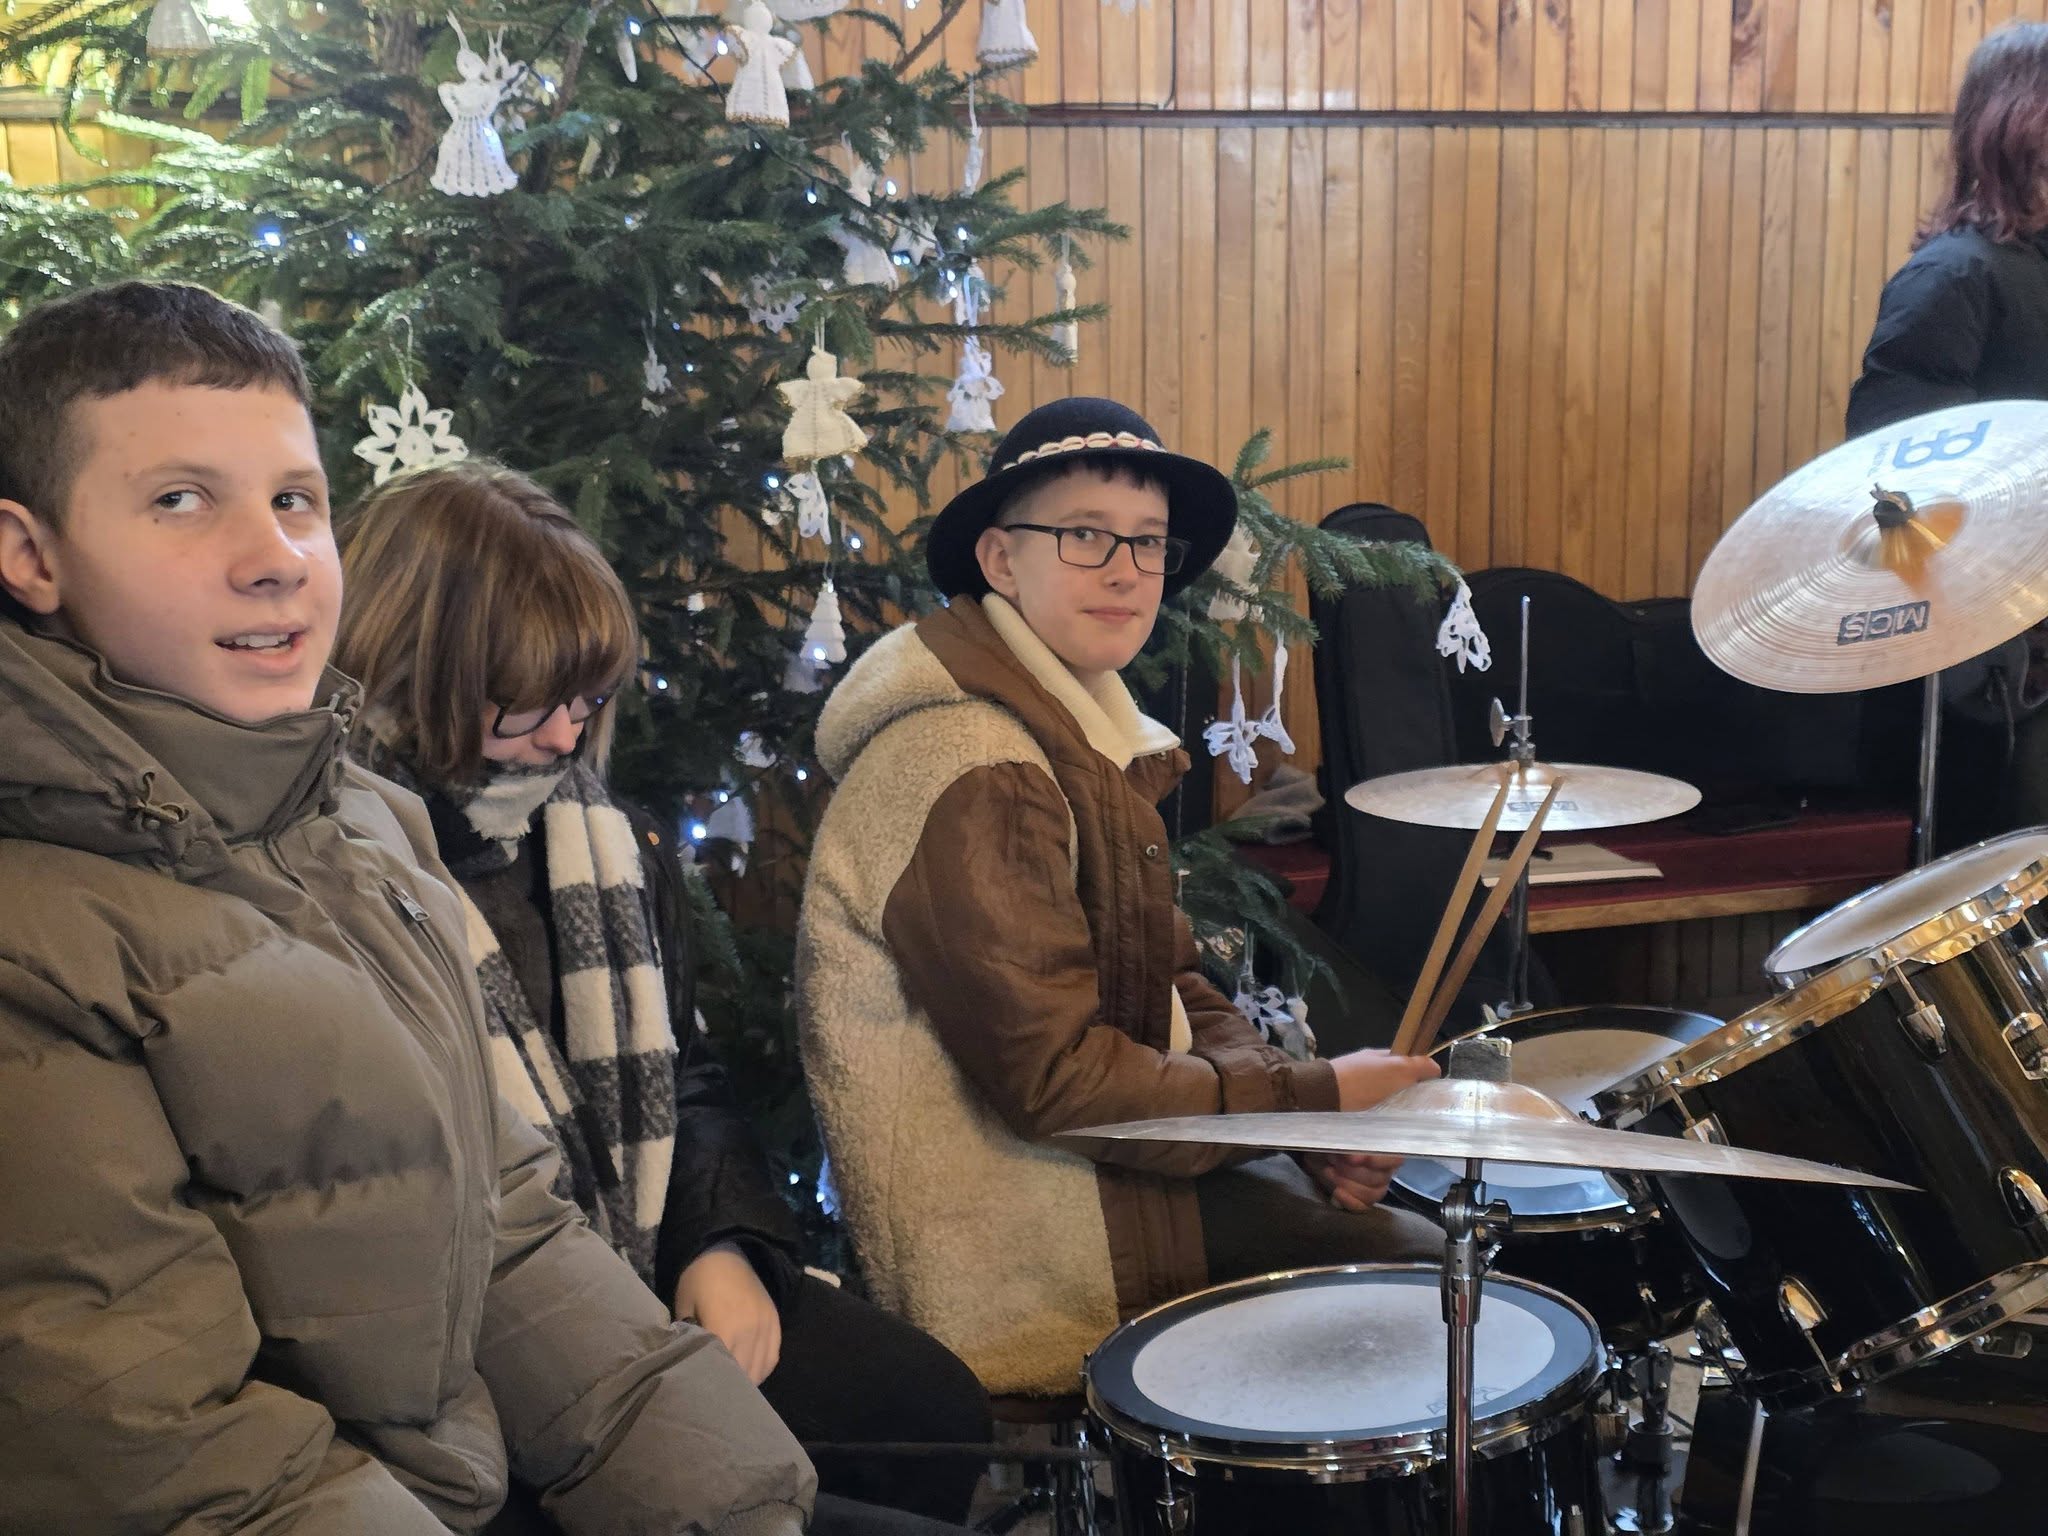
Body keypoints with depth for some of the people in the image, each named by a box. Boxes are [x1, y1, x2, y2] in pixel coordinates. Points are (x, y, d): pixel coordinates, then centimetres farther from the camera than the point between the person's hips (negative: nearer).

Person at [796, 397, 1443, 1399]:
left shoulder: (1086, 736, 11)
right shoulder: (973, 777, -23)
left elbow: (1168, 983, 13)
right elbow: (1057, 1079, -25)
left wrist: (1312, 1125, -3)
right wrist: (1311, 1100, -17)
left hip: (1092, 1158, 10)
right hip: (1010, 1248, -10)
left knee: (1420, 1245, 12)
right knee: (1416, 1270, -6)